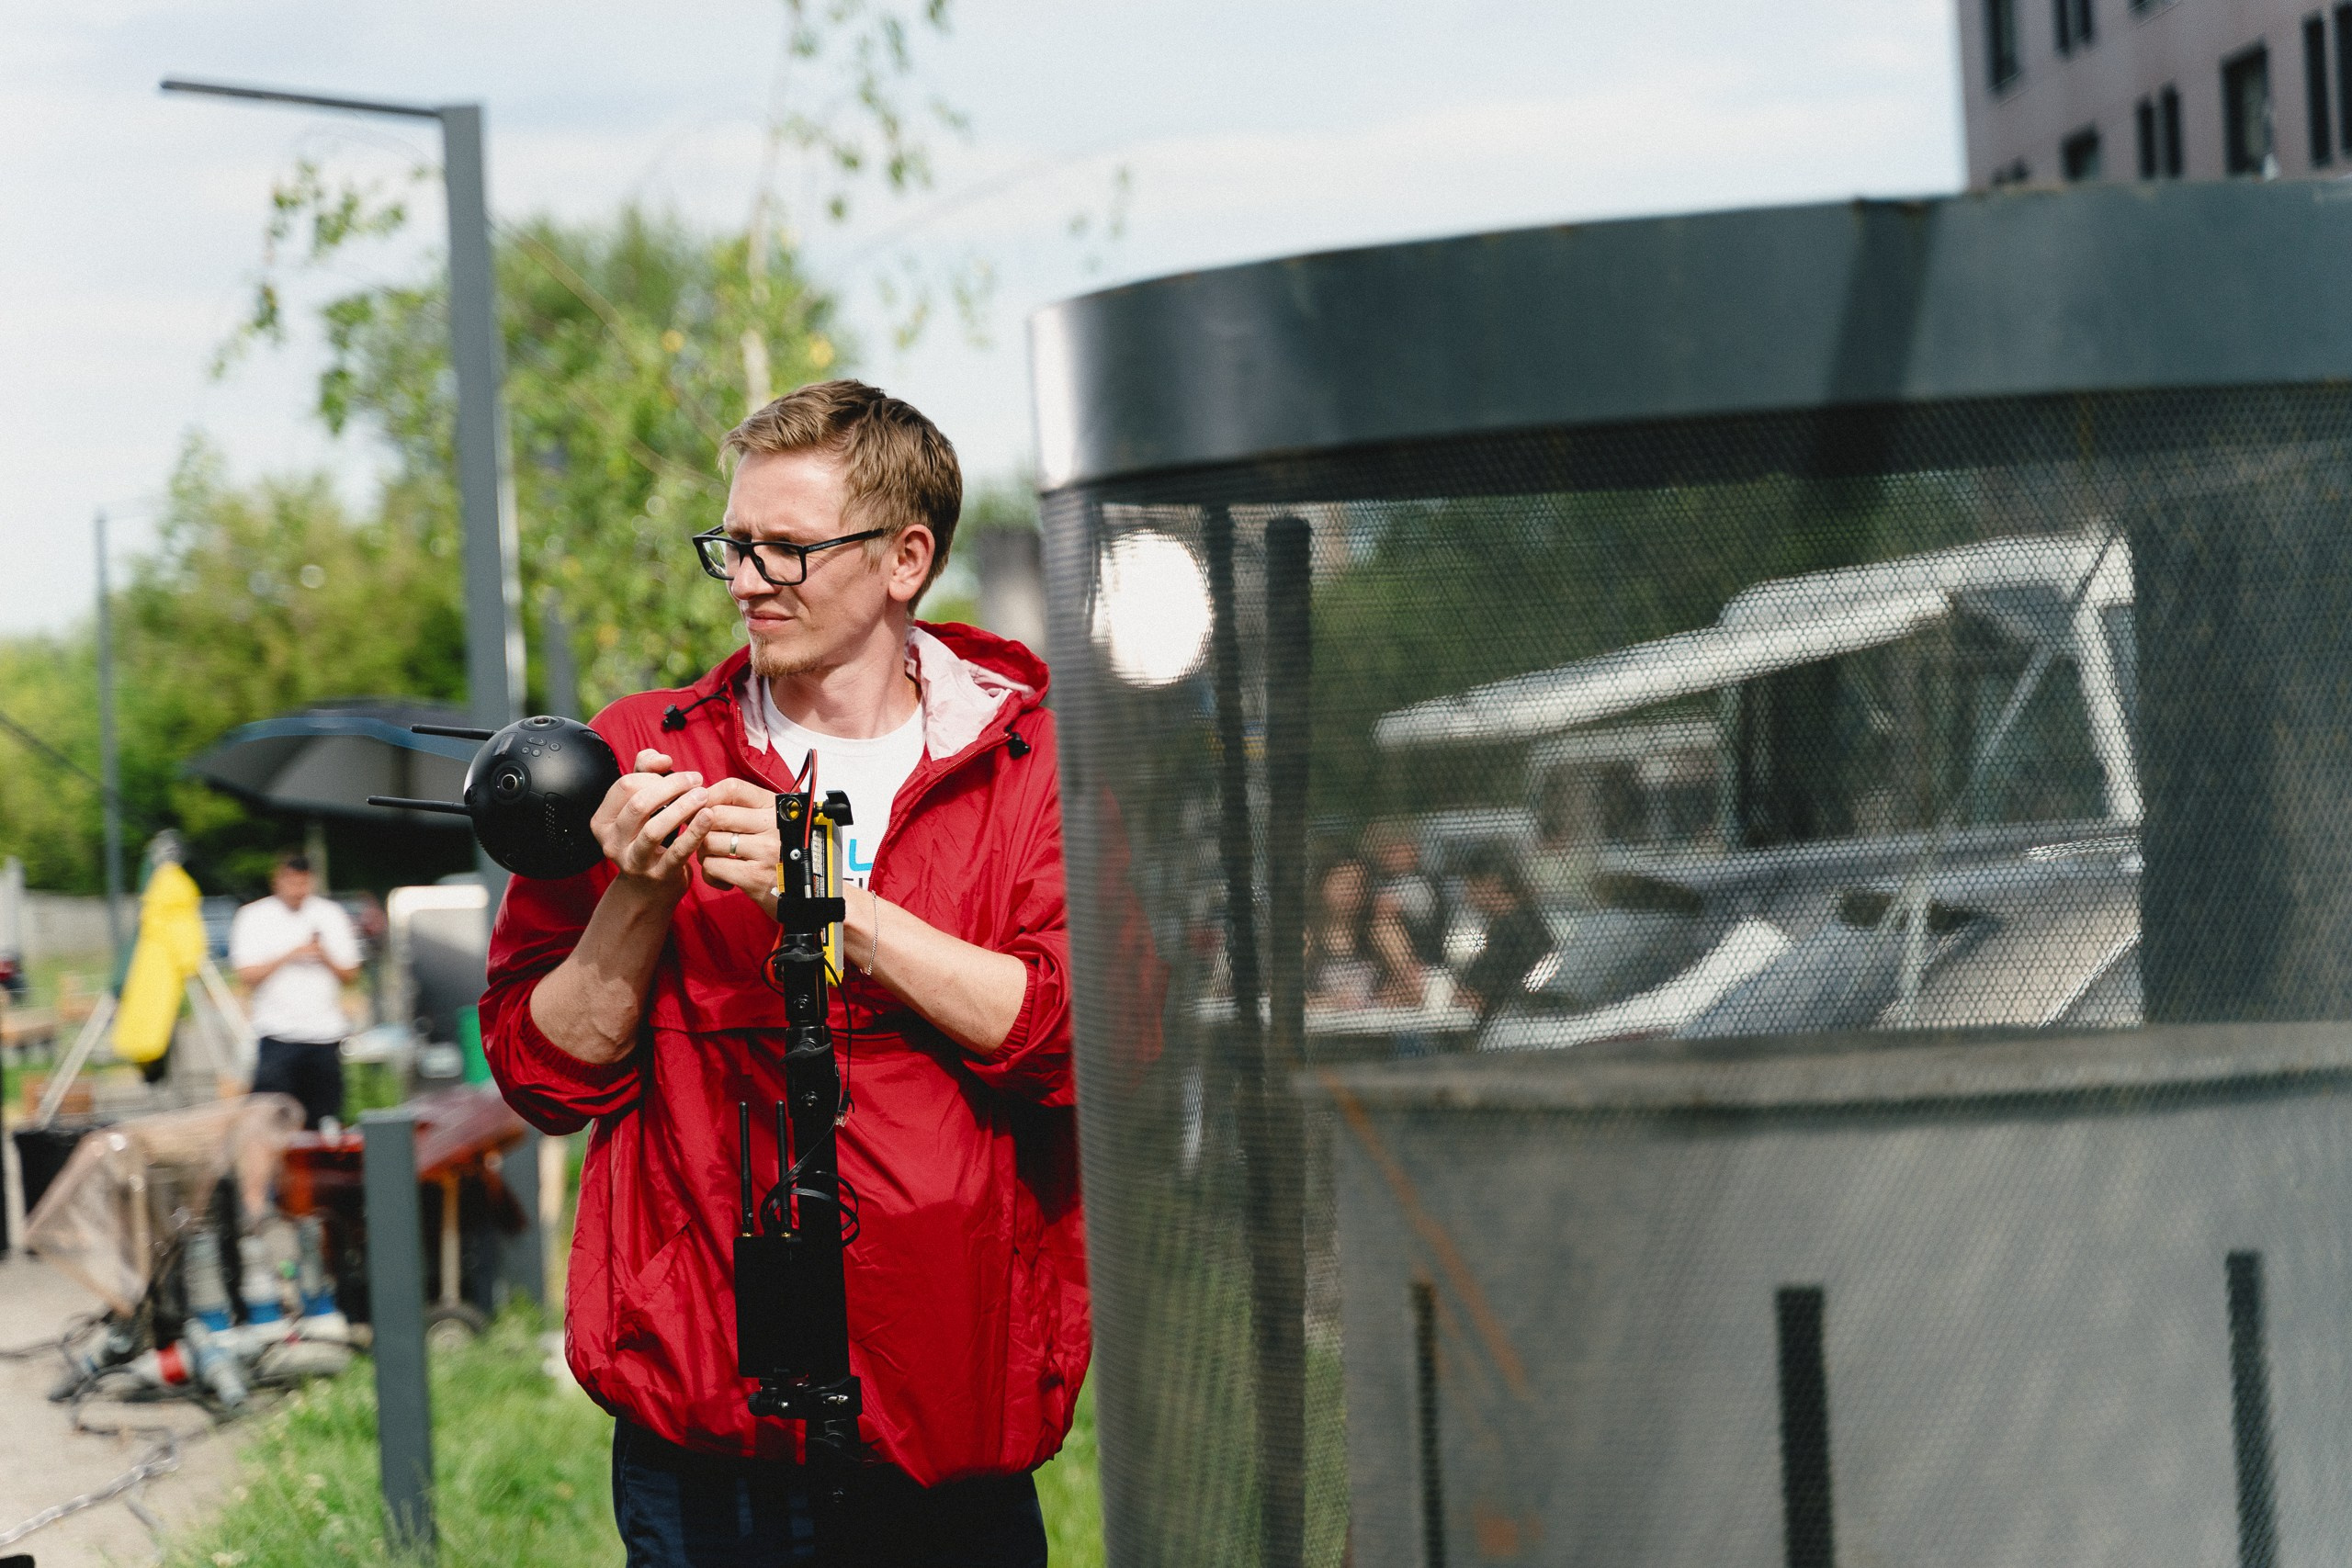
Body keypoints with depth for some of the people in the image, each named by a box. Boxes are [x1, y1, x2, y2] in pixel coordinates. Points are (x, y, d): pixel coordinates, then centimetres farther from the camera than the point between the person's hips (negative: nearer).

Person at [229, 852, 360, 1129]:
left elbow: (350, 973, 12)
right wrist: (290, 956, -12)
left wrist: (325, 957, -7)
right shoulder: (253, 917, 3)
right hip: (278, 1033, -3)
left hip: (325, 1032, 3)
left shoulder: (331, 914, 11)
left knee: (325, 1120, 3)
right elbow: (247, 974, -5)